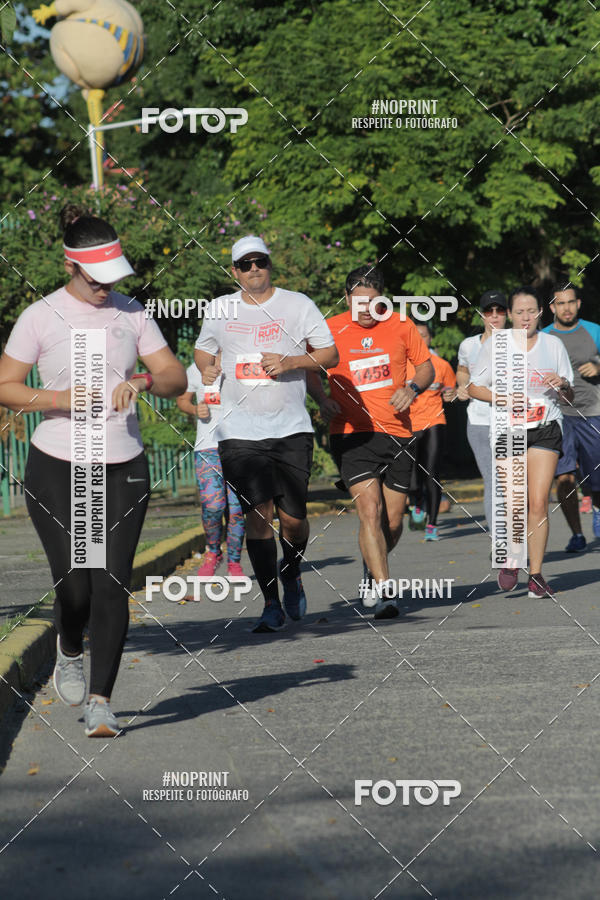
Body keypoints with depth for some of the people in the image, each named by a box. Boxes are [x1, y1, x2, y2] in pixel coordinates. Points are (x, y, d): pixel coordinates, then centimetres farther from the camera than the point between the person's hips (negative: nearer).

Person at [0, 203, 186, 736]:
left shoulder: (131, 312, 7)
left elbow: (176, 377, 7)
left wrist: (144, 382, -15)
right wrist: (60, 399, -17)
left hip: (123, 469, 2)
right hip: (57, 470, -2)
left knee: (112, 586, -6)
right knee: (74, 587, -7)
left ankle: (101, 702, 1)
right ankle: (70, 651, 27)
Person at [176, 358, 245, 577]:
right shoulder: (196, 370, 5)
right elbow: (182, 399, 20)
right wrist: (195, 410, -1)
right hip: (208, 446, 0)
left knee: (236, 508, -2)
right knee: (212, 505, -12)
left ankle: (234, 561, 15)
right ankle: (213, 552, 14)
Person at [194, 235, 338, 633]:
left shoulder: (298, 304, 3)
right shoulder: (220, 309, 10)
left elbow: (330, 354, 5)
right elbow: (203, 349, 25)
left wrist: (290, 362, -12)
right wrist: (206, 369, 2)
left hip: (292, 428, -1)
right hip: (241, 431, 1)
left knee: (293, 517, -2)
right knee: (258, 514, -10)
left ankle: (292, 574, 30)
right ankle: (271, 604, -2)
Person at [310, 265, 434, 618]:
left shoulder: (401, 326, 4)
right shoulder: (330, 330, 0)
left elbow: (426, 366, 14)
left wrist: (413, 388, -7)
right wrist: (322, 398, -7)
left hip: (396, 433, 2)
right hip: (351, 434, -2)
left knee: (393, 521, 6)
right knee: (370, 511, -18)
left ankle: (373, 568, 37)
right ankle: (385, 590, -18)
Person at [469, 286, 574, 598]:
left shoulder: (553, 345, 7)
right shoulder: (495, 346, 3)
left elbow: (569, 398, 14)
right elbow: (474, 388, 8)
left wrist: (562, 385, -10)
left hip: (545, 430, 1)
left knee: (538, 503, -8)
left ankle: (535, 573, 1)